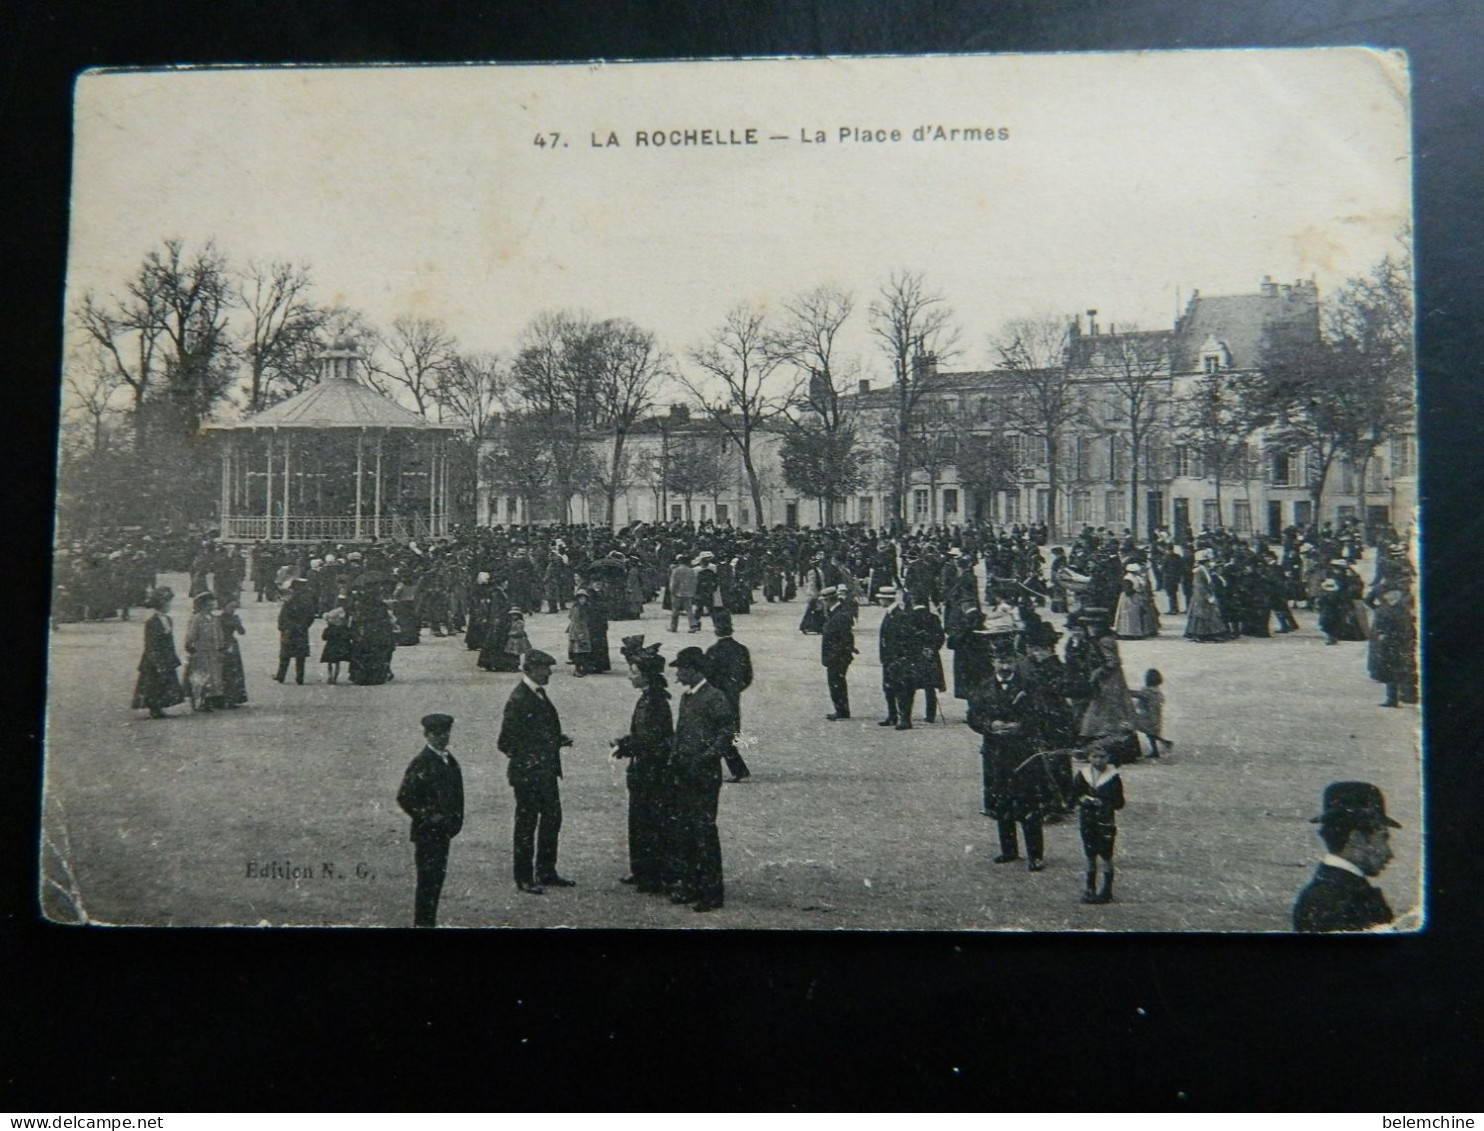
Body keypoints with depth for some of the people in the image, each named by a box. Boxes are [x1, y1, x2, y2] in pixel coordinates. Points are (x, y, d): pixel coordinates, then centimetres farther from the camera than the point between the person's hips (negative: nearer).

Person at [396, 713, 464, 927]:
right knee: (427, 880, -5)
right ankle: (422, 923, 1)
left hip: (443, 831, 8)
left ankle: (429, 922, 20)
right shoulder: (421, 763, -14)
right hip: (426, 832, -8)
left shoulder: (449, 760, 11)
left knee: (437, 877, 12)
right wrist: (427, 817, -15)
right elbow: (404, 798, -16)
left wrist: (456, 820, 10)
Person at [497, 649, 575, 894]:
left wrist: (559, 739, 4)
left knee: (552, 820, 15)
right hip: (527, 774, -9)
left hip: (546, 771, 9)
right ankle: (524, 878, 14)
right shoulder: (518, 700, -18)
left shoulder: (539, 694, 10)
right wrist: (529, 758, -21)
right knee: (526, 824, 3)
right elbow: (506, 743, -17)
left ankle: (546, 873, 27)